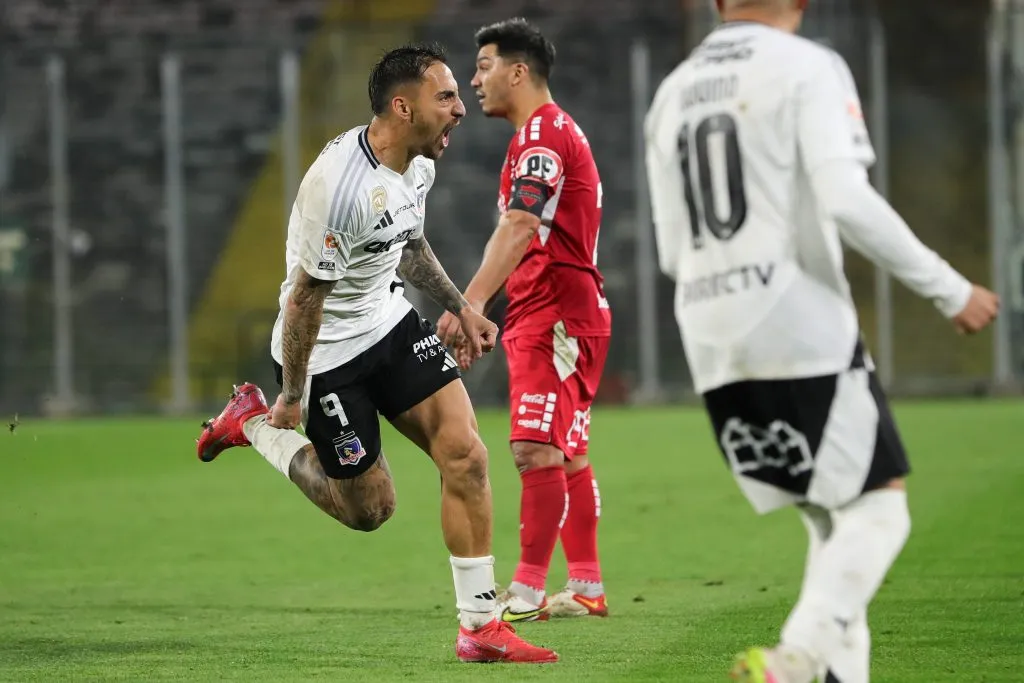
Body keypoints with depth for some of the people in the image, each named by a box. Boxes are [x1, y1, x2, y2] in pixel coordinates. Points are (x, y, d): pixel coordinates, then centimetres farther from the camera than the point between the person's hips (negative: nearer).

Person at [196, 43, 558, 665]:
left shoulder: (419, 162, -1)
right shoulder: (340, 186, -30)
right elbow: (305, 297, -22)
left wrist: (460, 308, 15)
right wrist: (292, 397, -15)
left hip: (390, 321, 7)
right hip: (326, 351, -7)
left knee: (466, 456, -8)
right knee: (370, 508, 5)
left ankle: (480, 626, -1)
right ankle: (255, 421, 27)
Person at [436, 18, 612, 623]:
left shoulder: (543, 134, -14)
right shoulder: (548, 132, 20)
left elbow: (518, 228, -28)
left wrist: (472, 302, -38)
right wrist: (478, 312, 26)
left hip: (556, 317, -11)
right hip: (543, 316, 11)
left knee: (536, 450, -13)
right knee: (567, 455, 12)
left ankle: (527, 591, -14)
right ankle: (587, 588, 16)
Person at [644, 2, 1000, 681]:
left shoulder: (672, 94, 16)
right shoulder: (807, 69, -5)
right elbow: (848, 203, -17)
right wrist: (949, 289, -10)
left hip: (712, 345, 7)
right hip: (803, 330, -7)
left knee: (834, 523, 14)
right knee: (878, 508, -1)